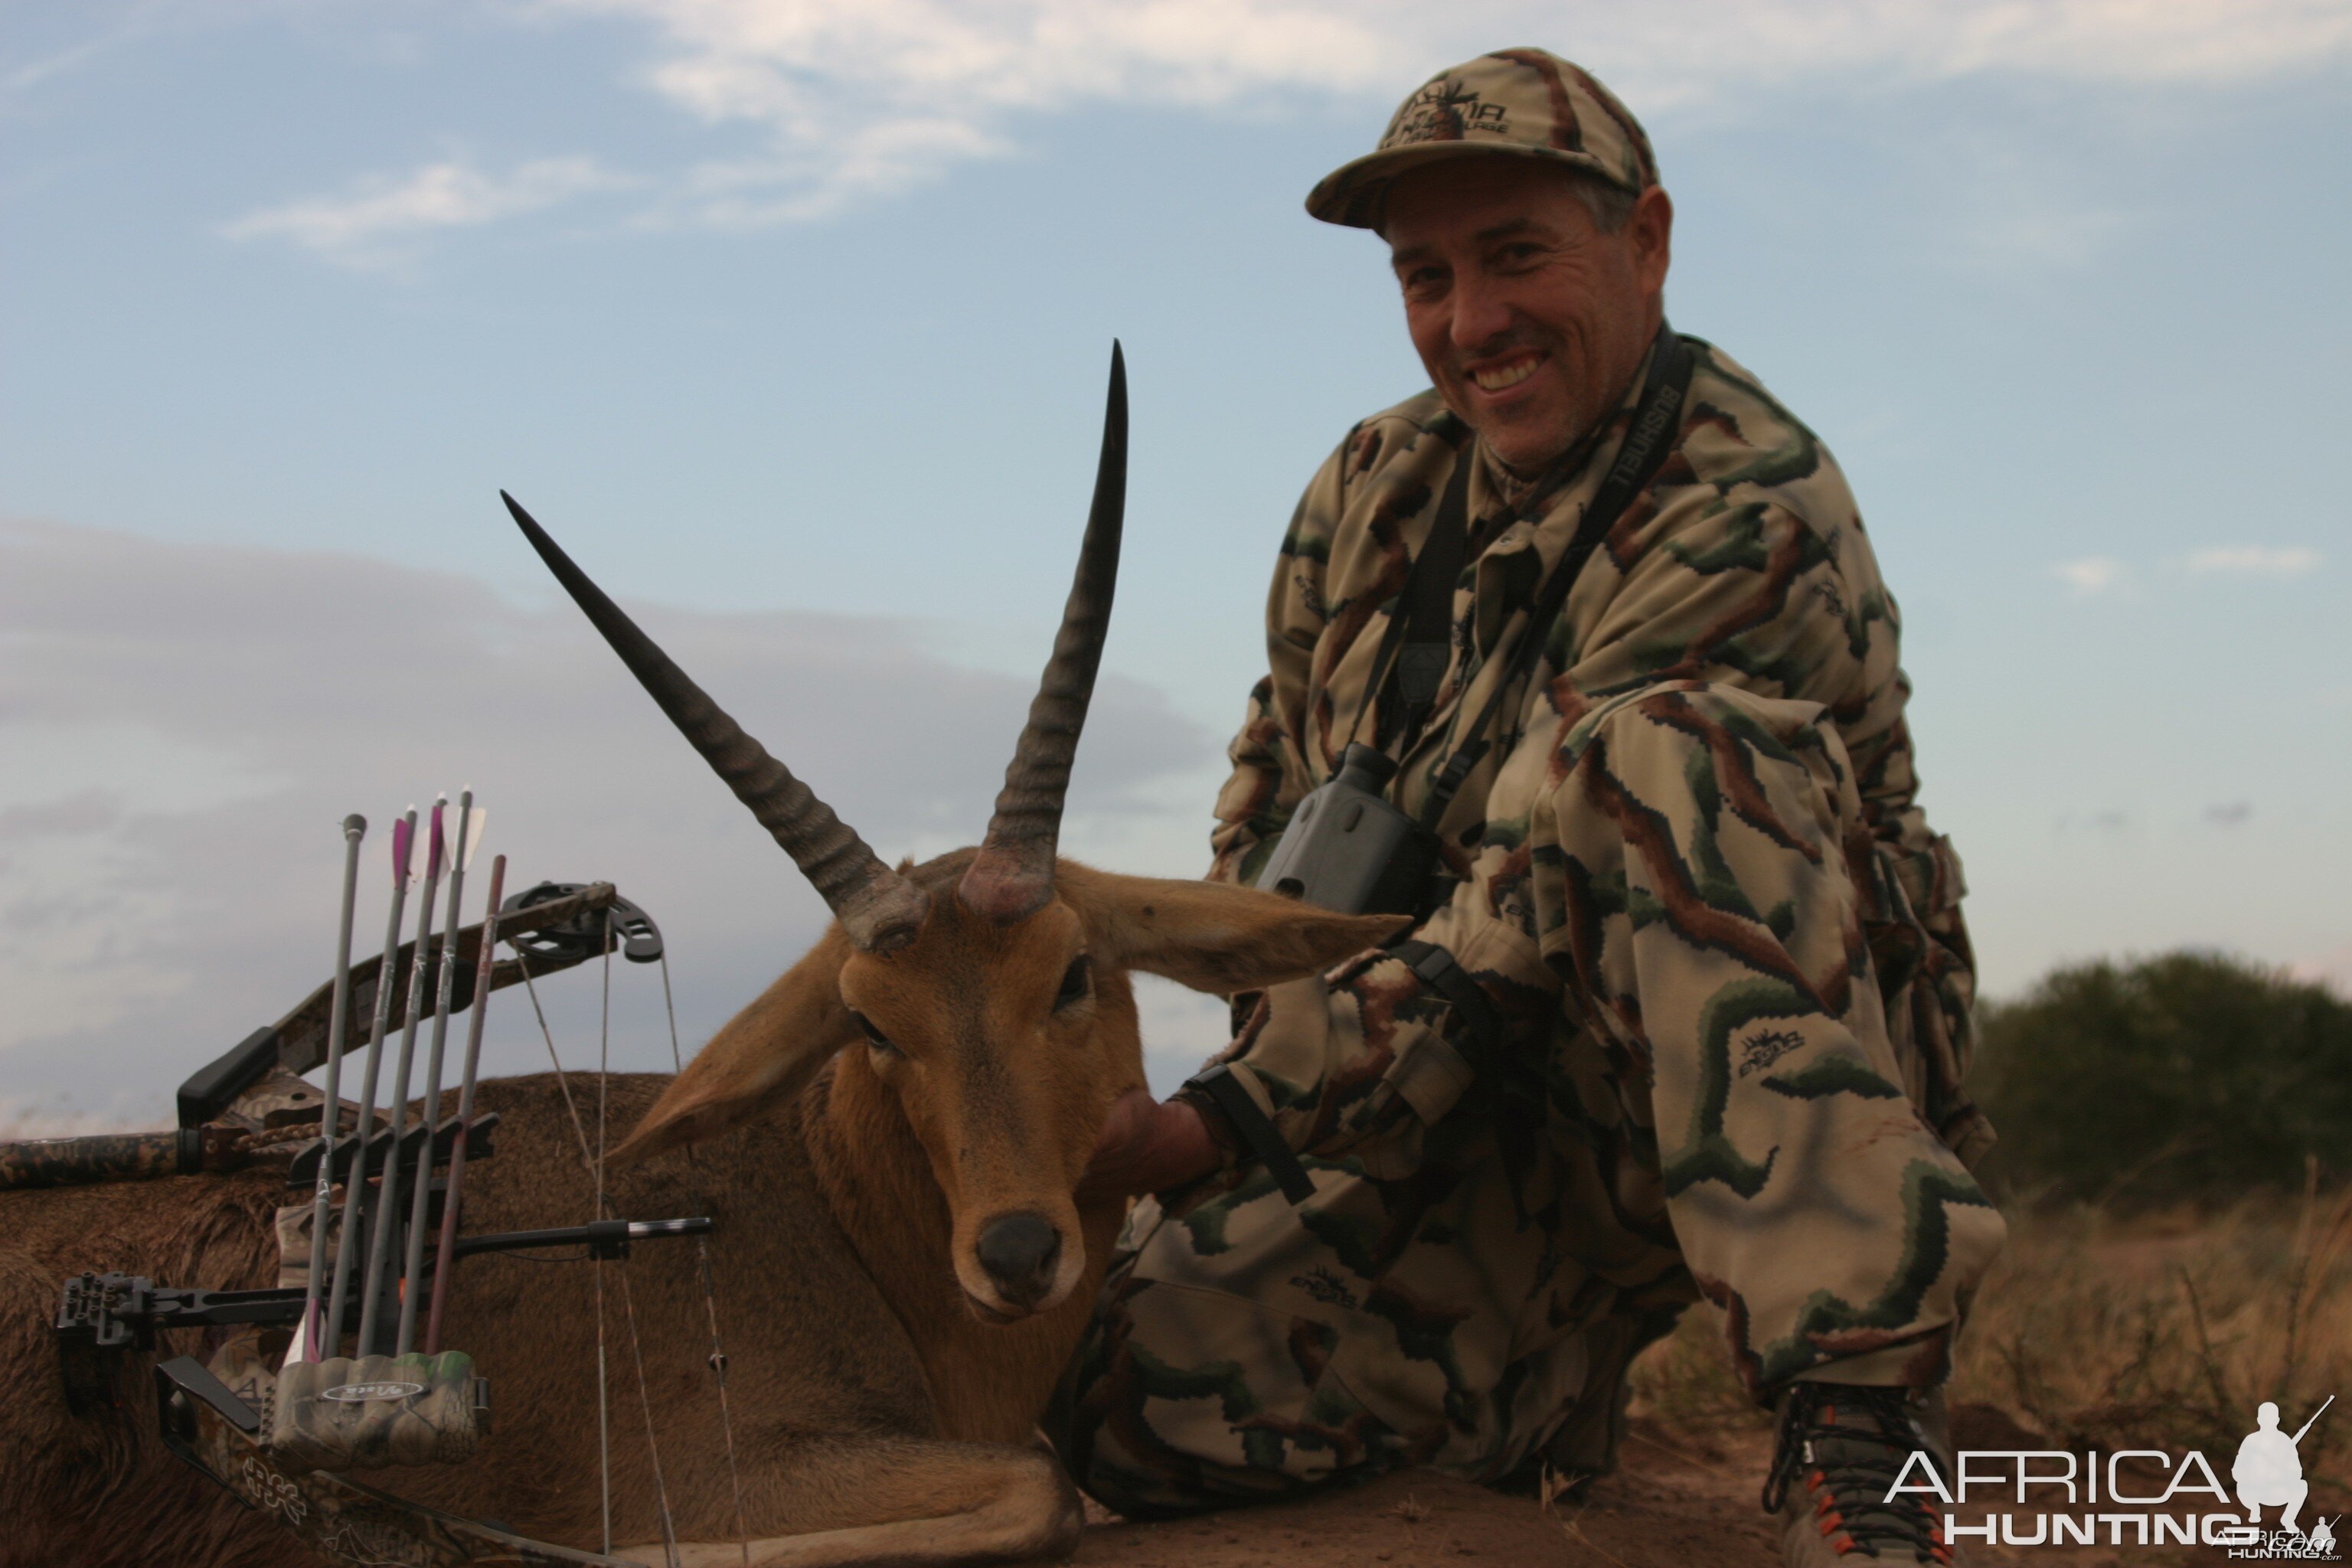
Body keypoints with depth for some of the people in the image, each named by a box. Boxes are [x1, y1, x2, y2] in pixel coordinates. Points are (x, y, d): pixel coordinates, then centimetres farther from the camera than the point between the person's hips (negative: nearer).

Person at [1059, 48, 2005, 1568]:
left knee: (1654, 755, -34)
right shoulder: (1380, 487, 8)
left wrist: (1222, 1128, -24)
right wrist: (1288, 1057, 4)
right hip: (1481, 1116, 6)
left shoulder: (1750, 515, -17)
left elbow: (1531, 905, -23)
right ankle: (1548, 1390, 17)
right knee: (1145, 1392, -13)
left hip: (1764, 1090, -6)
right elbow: (1272, 796, 20)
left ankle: (1857, 1399, -36)